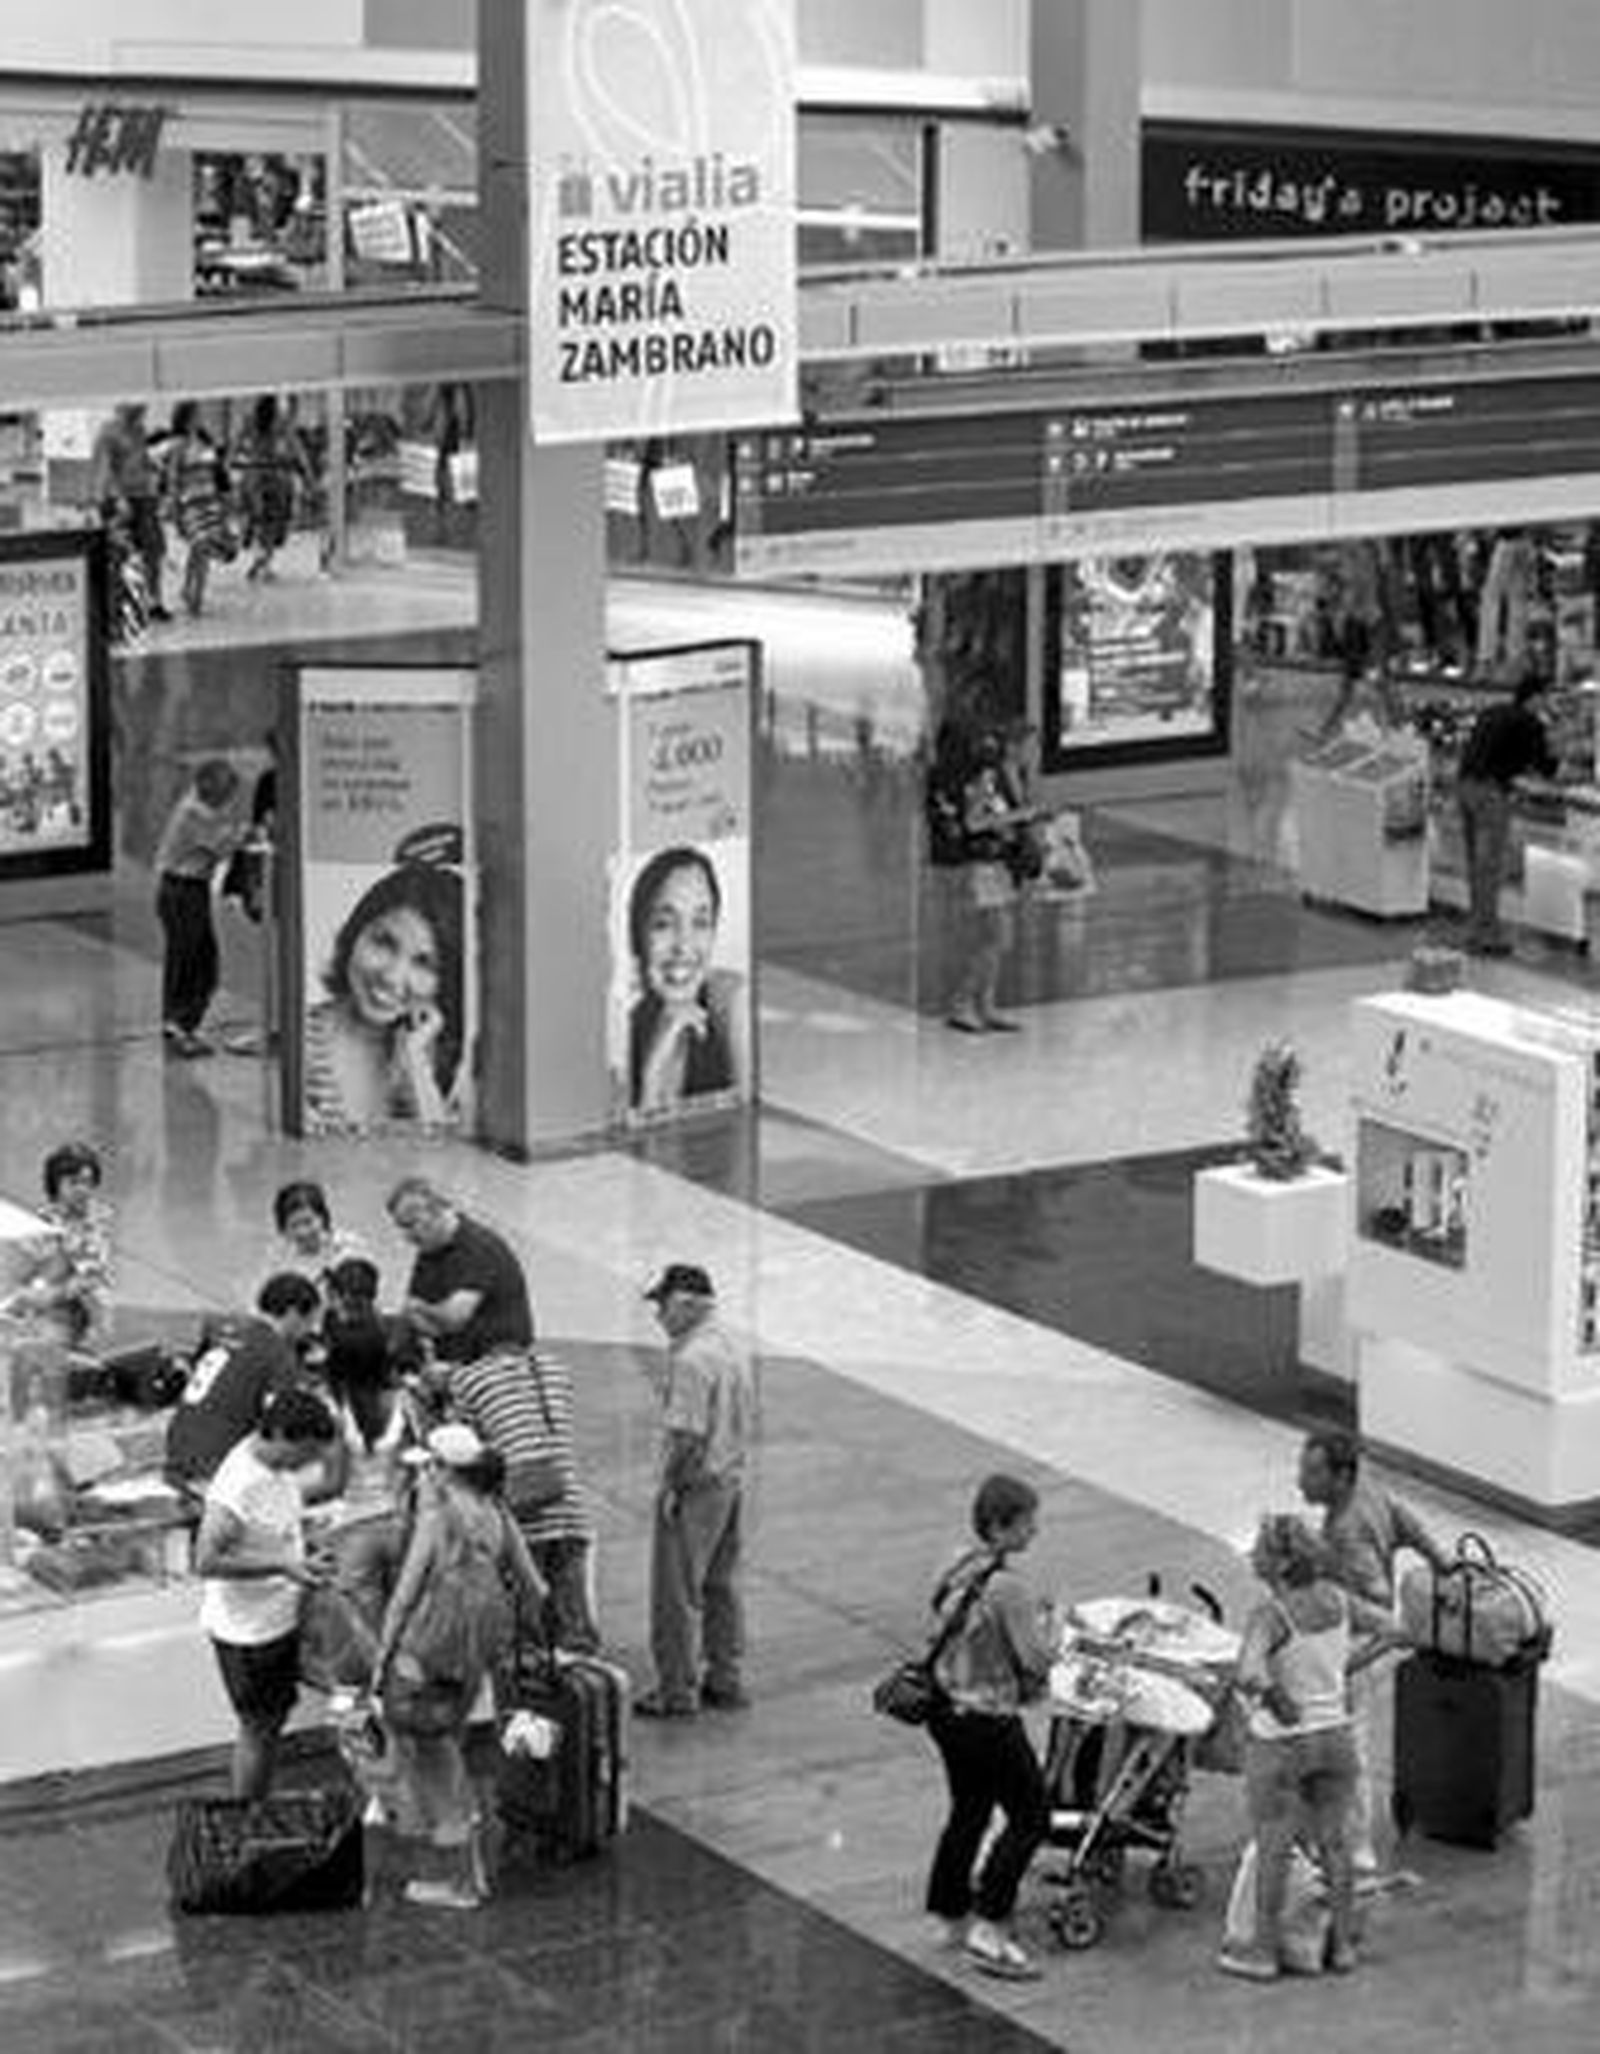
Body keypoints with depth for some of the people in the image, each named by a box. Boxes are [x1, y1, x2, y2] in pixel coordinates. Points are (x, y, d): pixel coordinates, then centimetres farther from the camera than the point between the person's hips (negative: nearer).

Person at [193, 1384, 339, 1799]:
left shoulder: (277, 1465, -1)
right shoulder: (238, 1486, -29)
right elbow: (206, 1561, -28)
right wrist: (281, 1566, -28)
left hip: (279, 1619, 9)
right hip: (247, 1629, -9)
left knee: (275, 1719, 19)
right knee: (258, 1730, 5)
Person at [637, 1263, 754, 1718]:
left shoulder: (690, 1360, -20)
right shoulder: (734, 1351, 9)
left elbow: (687, 1434, -24)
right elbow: (748, 1424, 15)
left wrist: (670, 1485, -15)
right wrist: (731, 1467, 18)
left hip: (695, 1486, -9)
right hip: (732, 1481, 9)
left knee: (677, 1592, -1)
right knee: (722, 1586, 16)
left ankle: (677, 1691, 4)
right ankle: (726, 1681, 22)